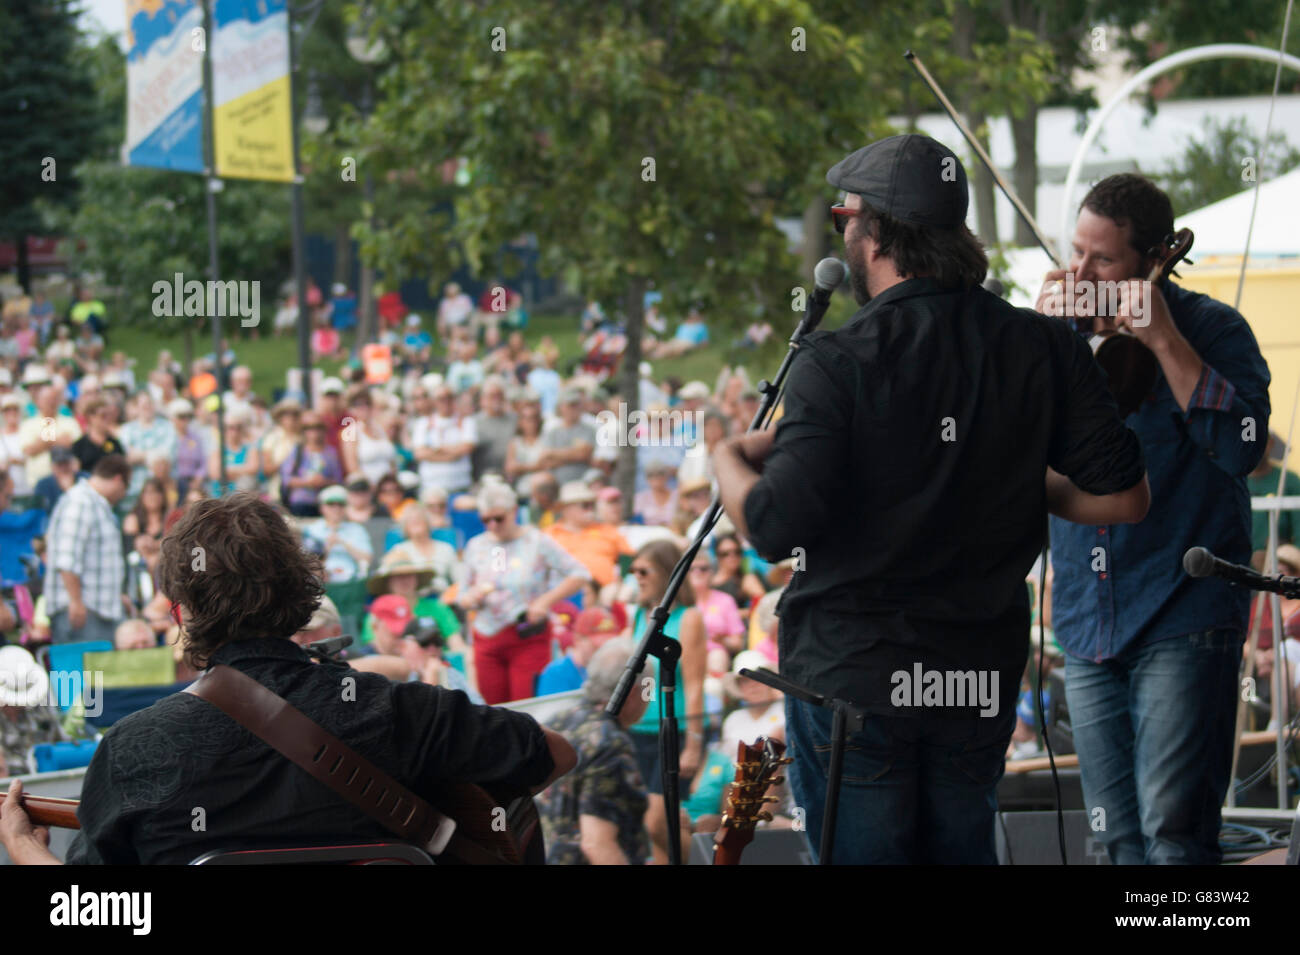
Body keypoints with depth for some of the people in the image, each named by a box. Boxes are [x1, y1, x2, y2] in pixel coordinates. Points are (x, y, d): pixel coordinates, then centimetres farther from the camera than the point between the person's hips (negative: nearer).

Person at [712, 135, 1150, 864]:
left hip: (851, 676, -4)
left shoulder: (838, 365, -16)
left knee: (862, 855, 5)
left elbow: (774, 528, -21)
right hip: (982, 681, 4)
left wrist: (729, 460, 0)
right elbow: (1125, 498, -3)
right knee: (966, 851, 17)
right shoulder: (1048, 351, -3)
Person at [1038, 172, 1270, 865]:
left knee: (1172, 831, -14)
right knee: (1118, 836, 7)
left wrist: (1163, 339, -18)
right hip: (1087, 624, 5)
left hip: (1182, 623, -5)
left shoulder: (1209, 328, -3)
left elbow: (1241, 445, -18)